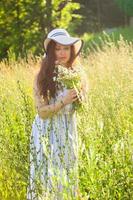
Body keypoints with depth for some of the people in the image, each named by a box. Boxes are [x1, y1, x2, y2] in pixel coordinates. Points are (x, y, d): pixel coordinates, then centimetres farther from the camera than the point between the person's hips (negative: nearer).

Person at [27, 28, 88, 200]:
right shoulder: (42, 77, -13)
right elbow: (42, 112, -14)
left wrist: (80, 98, -12)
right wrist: (63, 101, -25)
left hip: (69, 132, 4)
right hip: (48, 133, -4)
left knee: (68, 177, 11)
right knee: (48, 178, 1)